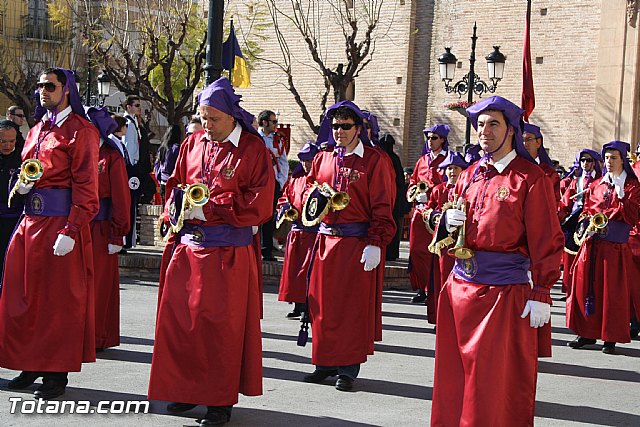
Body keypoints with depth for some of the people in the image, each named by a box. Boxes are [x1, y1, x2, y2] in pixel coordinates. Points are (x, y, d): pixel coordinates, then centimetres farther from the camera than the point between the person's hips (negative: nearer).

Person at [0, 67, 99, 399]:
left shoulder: (80, 131, -7)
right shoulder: (37, 130, 17)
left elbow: (85, 185, -13)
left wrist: (71, 231, -20)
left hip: (61, 222, -8)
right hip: (30, 220, 8)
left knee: (60, 299, -1)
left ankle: (57, 372, 8)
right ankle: (31, 365, 20)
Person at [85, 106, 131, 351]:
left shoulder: (111, 157, -4)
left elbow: (121, 199, -7)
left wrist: (117, 236, -11)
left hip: (101, 229, -5)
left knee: (100, 283, 1)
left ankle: (98, 337, 9)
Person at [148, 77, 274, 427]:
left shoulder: (253, 149, -6)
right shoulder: (193, 144, 9)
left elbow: (259, 205, -12)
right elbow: (175, 186, 18)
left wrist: (207, 209, -16)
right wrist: (179, 205, -5)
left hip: (227, 252, -5)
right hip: (187, 246, 5)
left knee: (220, 324, 0)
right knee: (179, 317, 8)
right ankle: (187, 388, 23)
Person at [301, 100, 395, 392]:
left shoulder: (373, 160, -4)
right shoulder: (323, 158, 12)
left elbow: (382, 206, -8)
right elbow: (310, 186, 23)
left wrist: (375, 244, -15)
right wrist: (314, 198, -2)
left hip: (358, 242, -5)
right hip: (325, 238, 5)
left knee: (354, 305, -1)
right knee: (323, 302, 7)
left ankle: (348, 368, 8)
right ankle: (326, 363, 19)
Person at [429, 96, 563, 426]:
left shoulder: (530, 177, -6)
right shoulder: (469, 175, 12)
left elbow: (546, 241, -10)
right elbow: (449, 233, 22)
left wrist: (541, 295, -14)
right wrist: (448, 222, -2)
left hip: (505, 289, -6)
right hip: (461, 284, 6)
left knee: (499, 382, 1)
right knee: (456, 375, 10)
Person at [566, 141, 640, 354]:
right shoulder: (596, 186, 14)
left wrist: (621, 196, -19)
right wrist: (587, 223, -1)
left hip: (616, 246, -4)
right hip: (592, 244, 4)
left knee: (612, 291, -2)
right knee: (586, 286, 2)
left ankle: (611, 338, 5)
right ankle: (588, 332, 11)